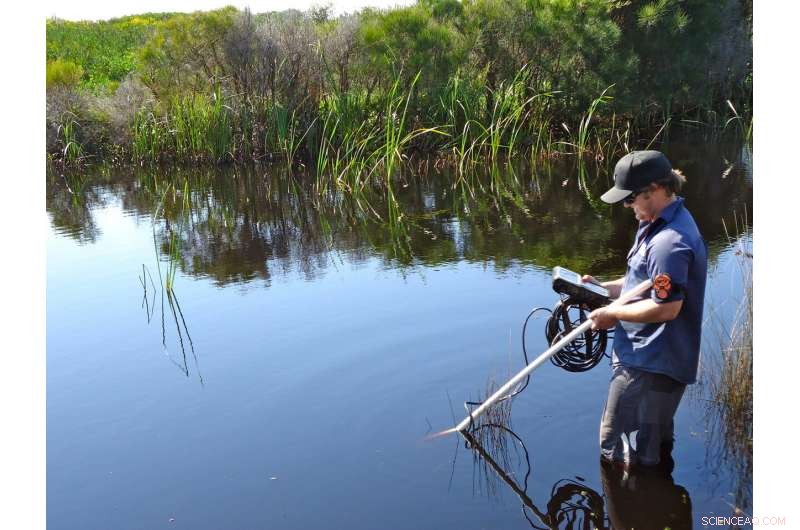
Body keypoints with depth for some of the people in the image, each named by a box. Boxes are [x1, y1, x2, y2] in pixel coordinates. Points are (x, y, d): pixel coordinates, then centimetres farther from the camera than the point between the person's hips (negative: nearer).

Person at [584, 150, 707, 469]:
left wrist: (613, 314, -16)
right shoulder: (658, 224, 9)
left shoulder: (669, 242, -26)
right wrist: (604, 288, 7)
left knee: (618, 450, 1)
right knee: (654, 443, 26)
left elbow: (666, 307, -28)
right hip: (651, 357, 11)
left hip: (649, 366, -11)